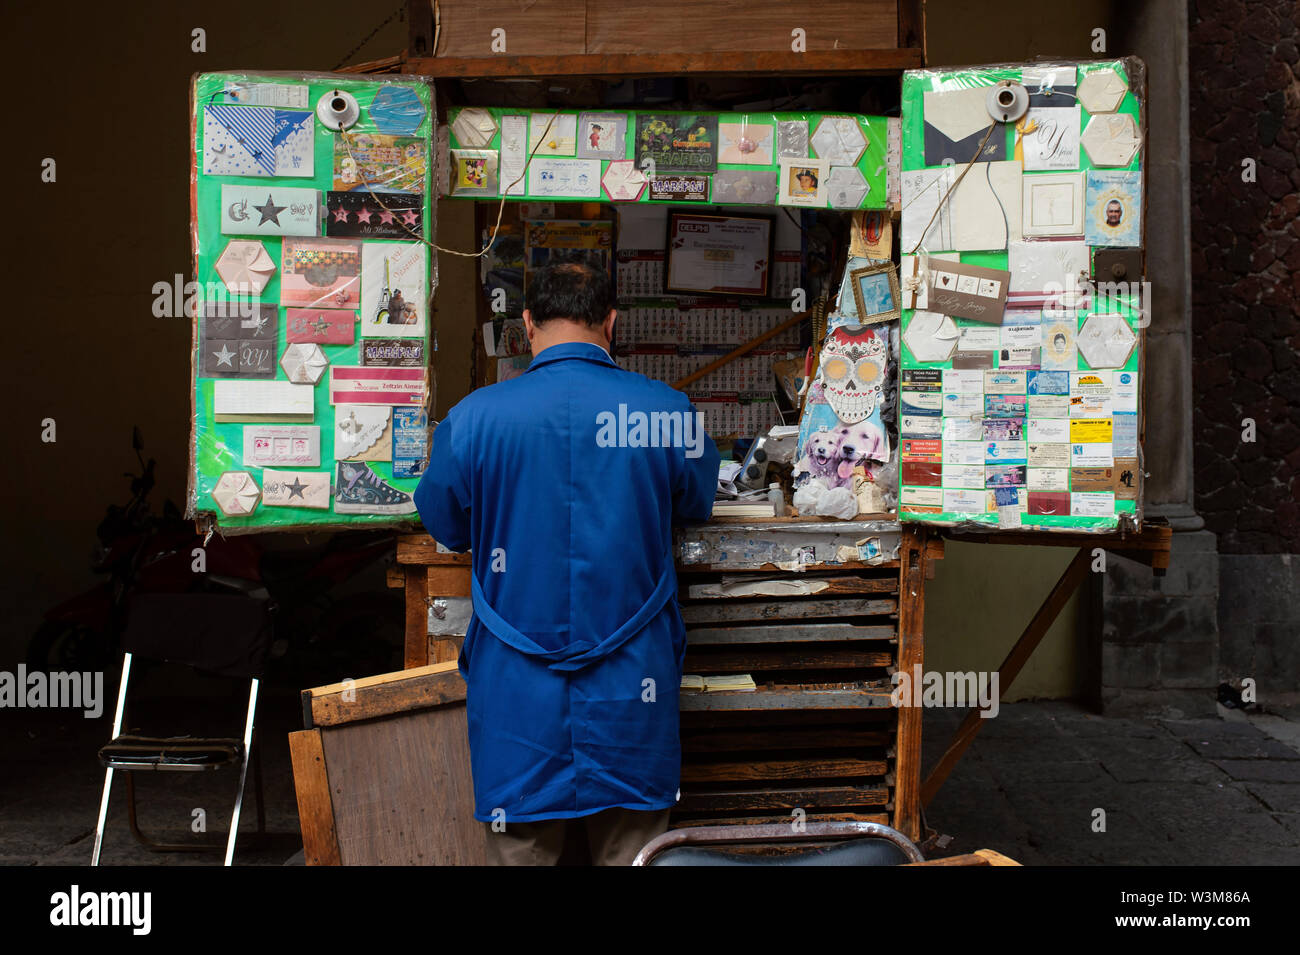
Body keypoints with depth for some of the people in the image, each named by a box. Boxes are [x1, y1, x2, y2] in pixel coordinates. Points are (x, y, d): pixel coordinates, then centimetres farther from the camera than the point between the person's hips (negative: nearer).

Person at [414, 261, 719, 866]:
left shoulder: (474, 416, -9)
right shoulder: (669, 412, -7)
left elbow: (445, 526, 7)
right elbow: (697, 503, 13)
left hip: (519, 693, 0)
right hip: (633, 690, 1)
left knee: (520, 848, 12)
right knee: (632, 849, 14)